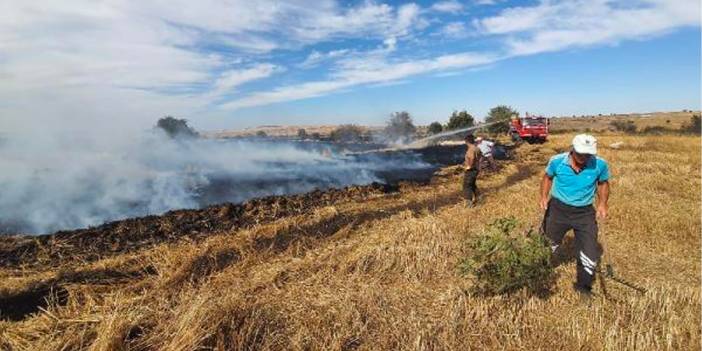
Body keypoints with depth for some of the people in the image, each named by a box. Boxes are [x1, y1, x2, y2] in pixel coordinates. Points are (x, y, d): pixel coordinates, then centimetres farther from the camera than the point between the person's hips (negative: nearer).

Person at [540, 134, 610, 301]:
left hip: (585, 212, 1)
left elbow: (603, 183, 5)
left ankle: (583, 285, 29)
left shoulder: (600, 165, -15)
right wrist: (544, 197, -8)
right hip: (558, 208, 0)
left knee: (590, 251, 4)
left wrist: (602, 203, -8)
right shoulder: (557, 161, -17)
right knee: (548, 244, 16)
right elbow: (548, 177, 3)